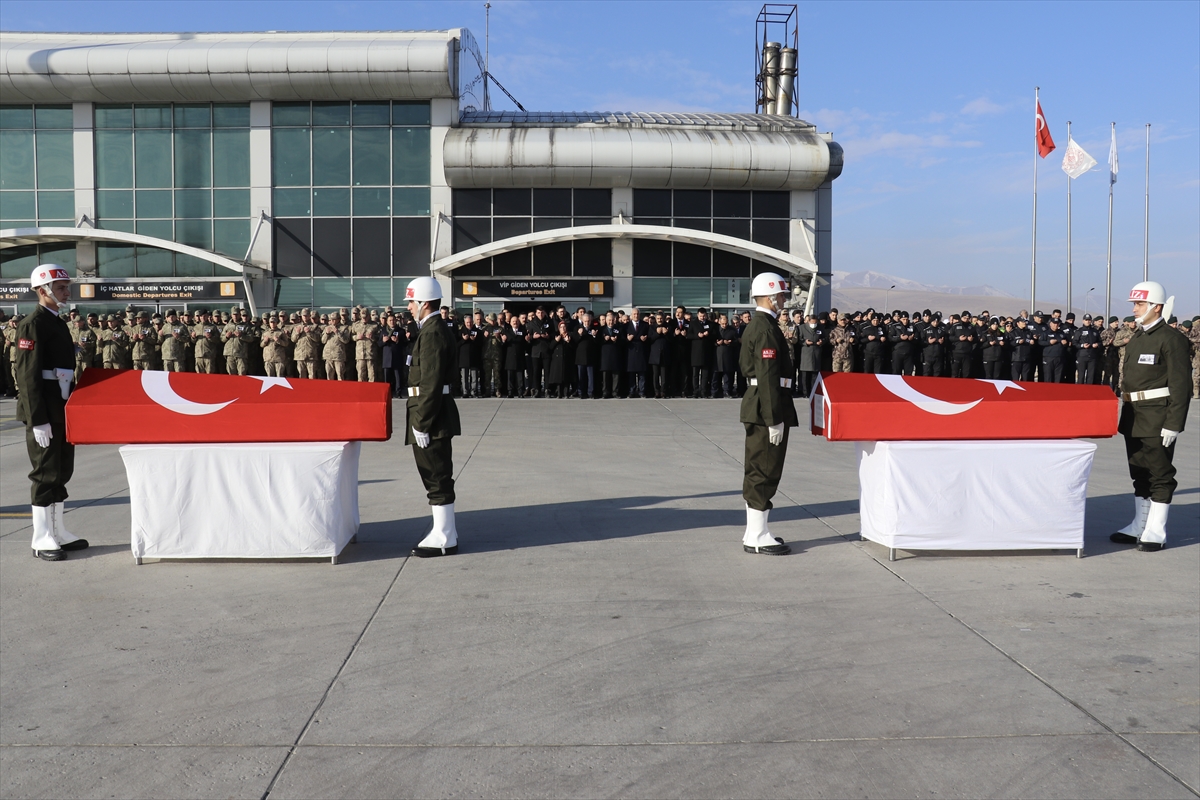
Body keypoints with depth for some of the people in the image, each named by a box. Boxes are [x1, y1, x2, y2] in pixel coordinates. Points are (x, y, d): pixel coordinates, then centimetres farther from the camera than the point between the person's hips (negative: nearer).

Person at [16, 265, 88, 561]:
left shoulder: (60, 323, 15)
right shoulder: (32, 325, -12)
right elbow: (28, 375, -17)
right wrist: (38, 420, -21)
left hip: (63, 410, 8)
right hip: (44, 413, -8)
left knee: (61, 472, 12)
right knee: (45, 473, -3)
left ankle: (58, 531, 21)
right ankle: (41, 539, 5)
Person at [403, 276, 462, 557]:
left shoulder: (433, 333, -17)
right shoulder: (438, 330, 15)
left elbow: (431, 384, -22)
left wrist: (421, 423, -20)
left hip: (432, 416, -10)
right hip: (437, 415, 10)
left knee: (437, 478, -3)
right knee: (438, 477, 16)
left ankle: (444, 539, 5)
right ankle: (445, 531, 25)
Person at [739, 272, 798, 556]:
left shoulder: (754, 326, 16)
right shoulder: (767, 329, -17)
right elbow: (768, 377, -23)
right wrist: (775, 420, -23)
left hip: (756, 407, 11)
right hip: (767, 408, -11)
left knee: (757, 472, 14)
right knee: (765, 472, -5)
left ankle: (754, 533, 21)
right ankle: (758, 537, 1)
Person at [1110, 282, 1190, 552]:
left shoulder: (1171, 338, -10)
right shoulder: (1136, 339, 14)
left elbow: (1180, 384, -14)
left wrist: (1173, 423, -19)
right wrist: (1124, 415, 18)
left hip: (1157, 419, -8)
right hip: (1133, 417, 8)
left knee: (1160, 475, 0)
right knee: (1139, 473, 14)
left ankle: (1156, 532, 6)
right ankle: (1139, 526, 22)